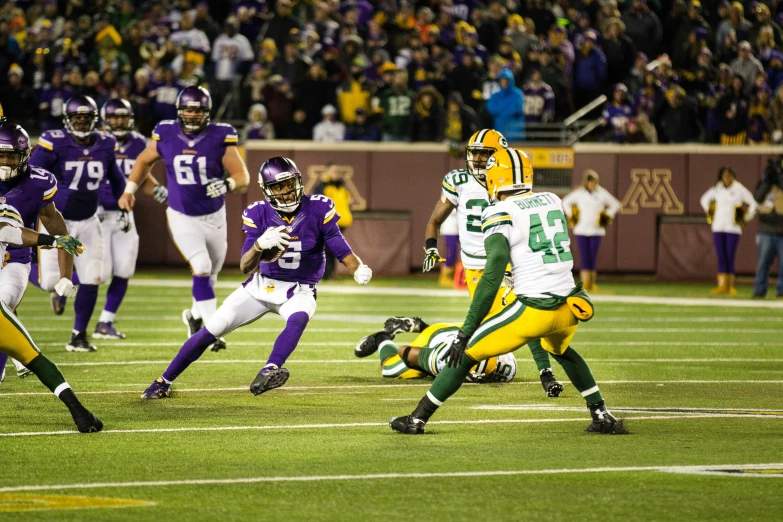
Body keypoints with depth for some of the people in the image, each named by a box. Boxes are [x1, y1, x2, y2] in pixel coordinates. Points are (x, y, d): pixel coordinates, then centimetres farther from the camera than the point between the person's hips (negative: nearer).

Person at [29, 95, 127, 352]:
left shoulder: (105, 145, -2)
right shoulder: (54, 143, -17)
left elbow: (117, 180, 16)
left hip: (88, 222, 3)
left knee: (91, 280, -5)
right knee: (50, 281, -8)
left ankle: (78, 336, 11)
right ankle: (59, 288, 32)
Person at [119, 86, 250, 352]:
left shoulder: (220, 137, -13)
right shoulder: (166, 135, -8)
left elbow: (243, 175, -14)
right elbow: (145, 160, 12)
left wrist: (227, 184, -35)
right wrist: (129, 190, 6)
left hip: (214, 217, 2)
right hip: (182, 218, -2)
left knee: (210, 274, 17)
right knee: (202, 268, -20)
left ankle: (195, 315, 44)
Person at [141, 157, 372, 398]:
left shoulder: (318, 209, -14)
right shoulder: (258, 214, -12)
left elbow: (339, 247, -14)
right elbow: (245, 267, -16)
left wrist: (358, 269, -35)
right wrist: (259, 245, -38)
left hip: (299, 290, -1)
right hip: (260, 285, 1)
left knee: (298, 318, -37)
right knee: (210, 331, -3)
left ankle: (268, 373, -53)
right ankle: (164, 382, 12)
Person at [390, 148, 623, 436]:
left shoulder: (500, 214, -6)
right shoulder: (552, 201, 11)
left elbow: (492, 278, -16)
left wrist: (465, 333, -16)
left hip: (534, 309, -6)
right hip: (569, 307, 6)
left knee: (466, 353, 8)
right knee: (560, 350, 37)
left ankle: (417, 419, 13)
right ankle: (602, 417, 32)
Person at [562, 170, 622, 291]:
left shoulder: (602, 194, 2)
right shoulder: (579, 194, 2)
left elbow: (615, 205, 13)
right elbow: (565, 202, 17)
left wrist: (608, 216, 3)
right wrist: (571, 215, 6)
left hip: (596, 230, 0)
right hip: (581, 230, 0)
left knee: (593, 258, 0)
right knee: (584, 257, -6)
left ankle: (592, 283, 6)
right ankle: (585, 282, -7)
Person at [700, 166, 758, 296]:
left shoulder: (739, 190, -3)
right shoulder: (716, 189, 6)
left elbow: (754, 205, 1)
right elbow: (704, 200, 24)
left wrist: (746, 219, 1)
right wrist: (709, 214, 16)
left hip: (733, 228, -3)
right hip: (718, 228, 3)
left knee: (730, 258, -3)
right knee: (721, 258, 1)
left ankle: (730, 286, 1)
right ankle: (722, 286, 0)